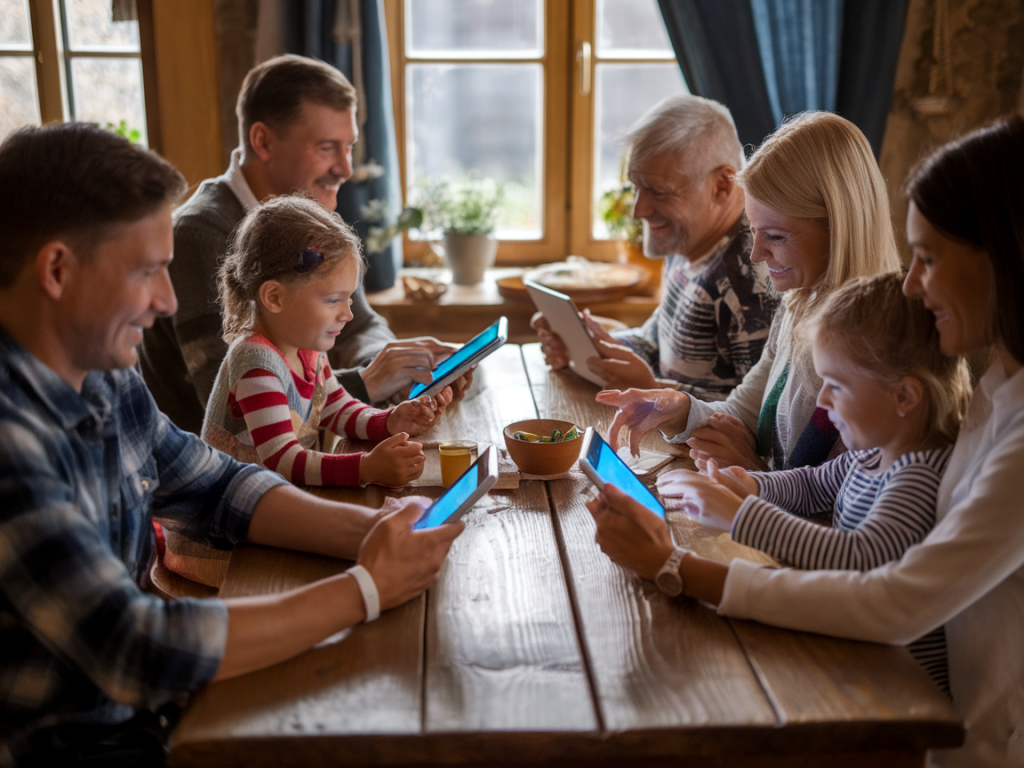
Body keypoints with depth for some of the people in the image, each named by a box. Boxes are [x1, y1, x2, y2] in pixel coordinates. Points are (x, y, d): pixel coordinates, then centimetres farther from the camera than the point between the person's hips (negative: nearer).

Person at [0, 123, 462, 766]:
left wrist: (366, 529, -7)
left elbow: (217, 486, 10)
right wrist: (365, 589, -22)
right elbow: (139, 654, -30)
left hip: (137, 697, 7)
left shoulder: (104, 376, -1)